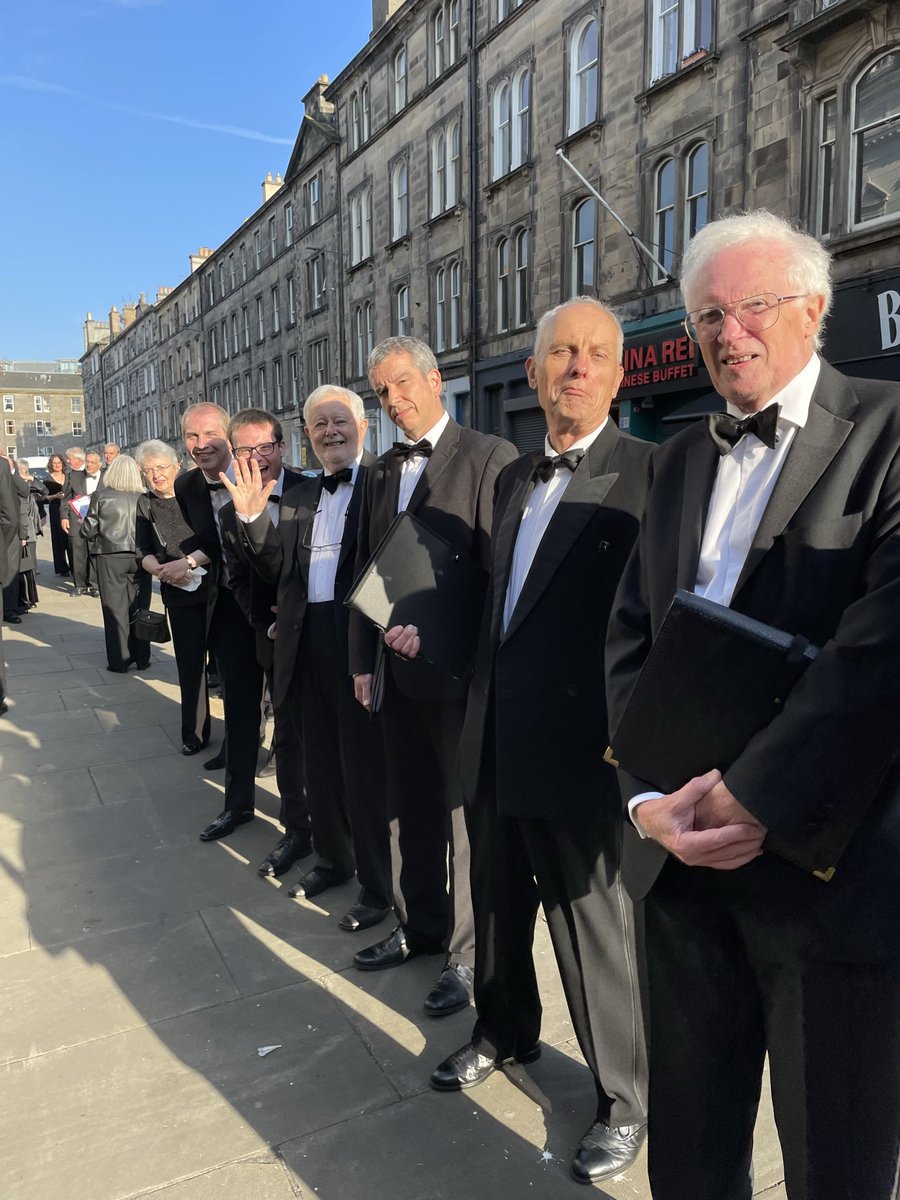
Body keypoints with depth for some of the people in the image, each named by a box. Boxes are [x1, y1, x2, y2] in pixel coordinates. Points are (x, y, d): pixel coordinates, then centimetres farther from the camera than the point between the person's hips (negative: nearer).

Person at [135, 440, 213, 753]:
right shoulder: (146, 504, 8)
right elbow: (144, 552, 10)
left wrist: (187, 562, -19)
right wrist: (159, 569, -11)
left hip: (215, 589, -3)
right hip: (180, 594, 3)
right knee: (189, 665, 5)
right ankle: (194, 733, 17)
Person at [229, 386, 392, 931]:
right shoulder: (299, 495, 15)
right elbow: (277, 568, 8)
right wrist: (254, 518, -6)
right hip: (307, 642, 7)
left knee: (364, 767, 3)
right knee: (320, 760, 19)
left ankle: (378, 886, 21)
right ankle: (333, 858, 40)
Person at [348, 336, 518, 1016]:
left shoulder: (489, 458, -9)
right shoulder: (381, 472, 13)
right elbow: (367, 571, 15)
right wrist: (363, 660, 10)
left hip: (462, 673, -7)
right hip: (399, 672, 7)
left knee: (467, 812, 6)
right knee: (410, 804, 18)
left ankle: (469, 953, 24)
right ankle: (420, 926, 37)